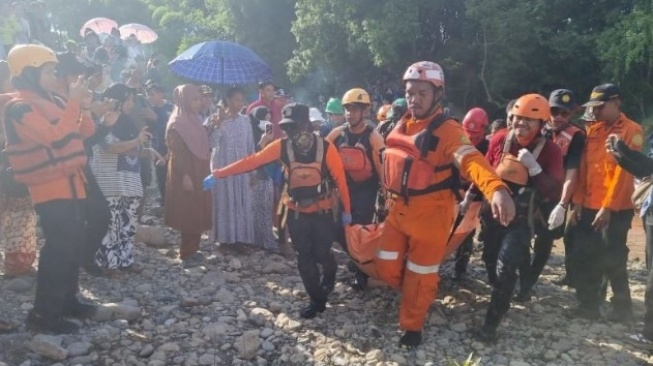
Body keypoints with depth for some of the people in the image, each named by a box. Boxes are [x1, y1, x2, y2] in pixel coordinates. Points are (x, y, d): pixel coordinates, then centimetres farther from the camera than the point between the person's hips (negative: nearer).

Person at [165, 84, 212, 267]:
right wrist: (185, 176, -23)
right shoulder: (177, 123, -13)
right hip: (186, 175, -9)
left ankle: (191, 251, 22)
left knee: (197, 214, 12)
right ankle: (187, 255, 4)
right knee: (189, 215, -5)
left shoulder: (195, 119, 13)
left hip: (198, 173, 9)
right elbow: (177, 152, -19)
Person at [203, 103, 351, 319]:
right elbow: (252, 161, -13)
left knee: (321, 253, 4)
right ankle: (317, 300, 22)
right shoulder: (282, 146, -12)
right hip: (296, 212, 3)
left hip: (322, 211, -2)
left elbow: (340, 179, -10)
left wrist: (346, 210, -4)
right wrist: (218, 175, -15)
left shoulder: (325, 148, -19)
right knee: (304, 257, 7)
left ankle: (330, 273, 41)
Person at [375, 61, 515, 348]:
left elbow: (470, 160, -37)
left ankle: (412, 326, 31)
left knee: (420, 275, 8)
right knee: (387, 267, 15)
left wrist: (496, 188, -55)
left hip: (430, 213, -6)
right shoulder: (401, 126, 2)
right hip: (398, 209, 6)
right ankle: (414, 292, 45)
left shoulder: (448, 130, -20)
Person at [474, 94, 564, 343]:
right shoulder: (500, 140, -6)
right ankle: (501, 300, 47)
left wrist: (534, 168, -31)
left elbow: (555, 193, -21)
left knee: (505, 267, -12)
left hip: (522, 219, -4)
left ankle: (492, 322, 1)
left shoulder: (550, 151, -14)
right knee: (490, 260, 18)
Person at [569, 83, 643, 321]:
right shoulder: (593, 131, 12)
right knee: (582, 258, 8)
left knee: (613, 260, 2)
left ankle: (622, 306, 22)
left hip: (616, 209, -6)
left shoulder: (631, 131, -8)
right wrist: (578, 201, 6)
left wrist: (608, 206, -18)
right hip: (589, 207, 7)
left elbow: (624, 172, -14)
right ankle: (589, 305, 21)